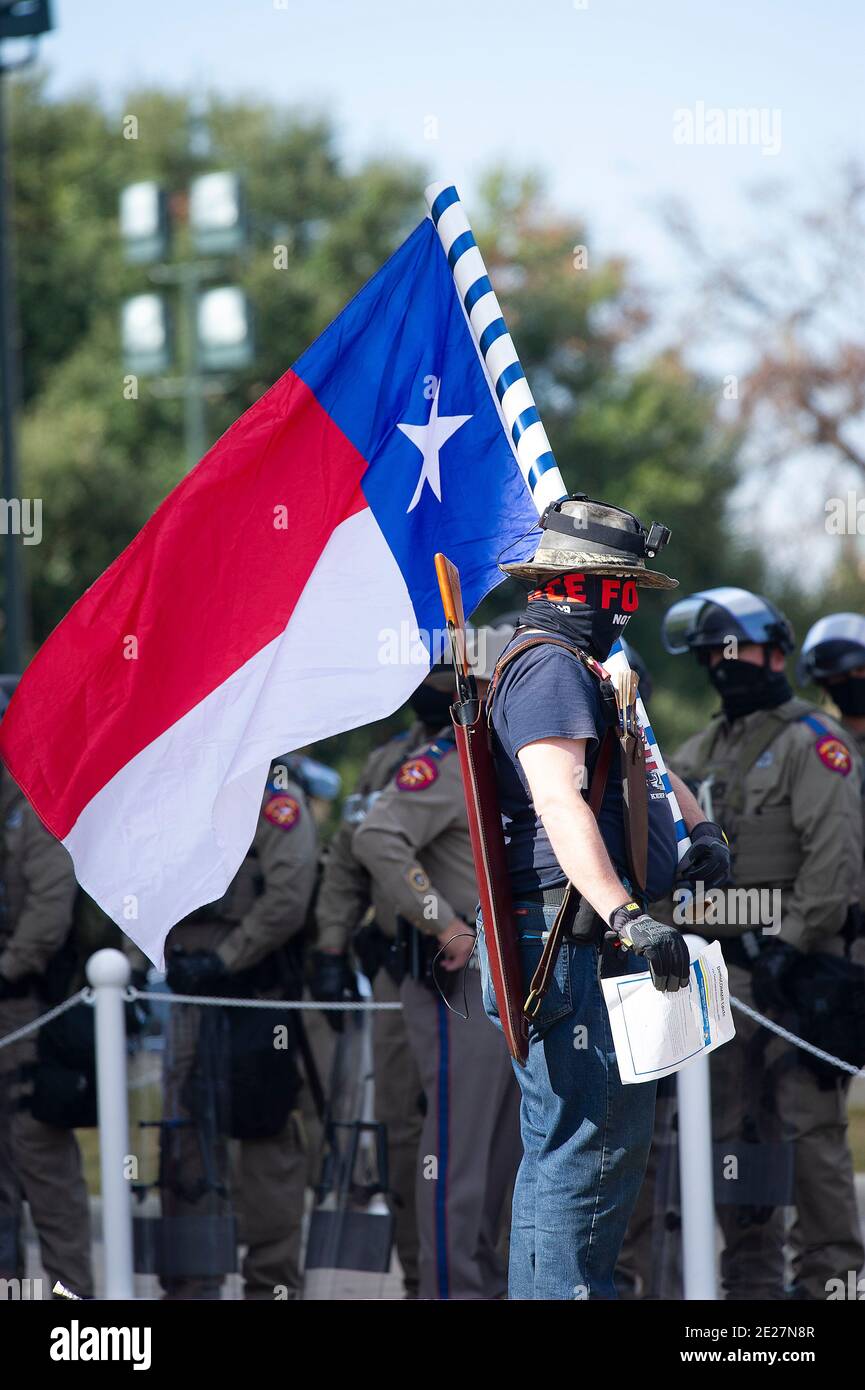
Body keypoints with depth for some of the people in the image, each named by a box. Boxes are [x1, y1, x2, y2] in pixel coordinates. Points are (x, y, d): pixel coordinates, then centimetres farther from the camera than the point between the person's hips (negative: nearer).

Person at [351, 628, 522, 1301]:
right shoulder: (445, 765, -12)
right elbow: (377, 839, -27)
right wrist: (442, 923, -24)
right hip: (461, 986, -10)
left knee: (506, 1146, 13)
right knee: (458, 1145, -9)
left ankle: (486, 1280, 21)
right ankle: (452, 1288, -8)